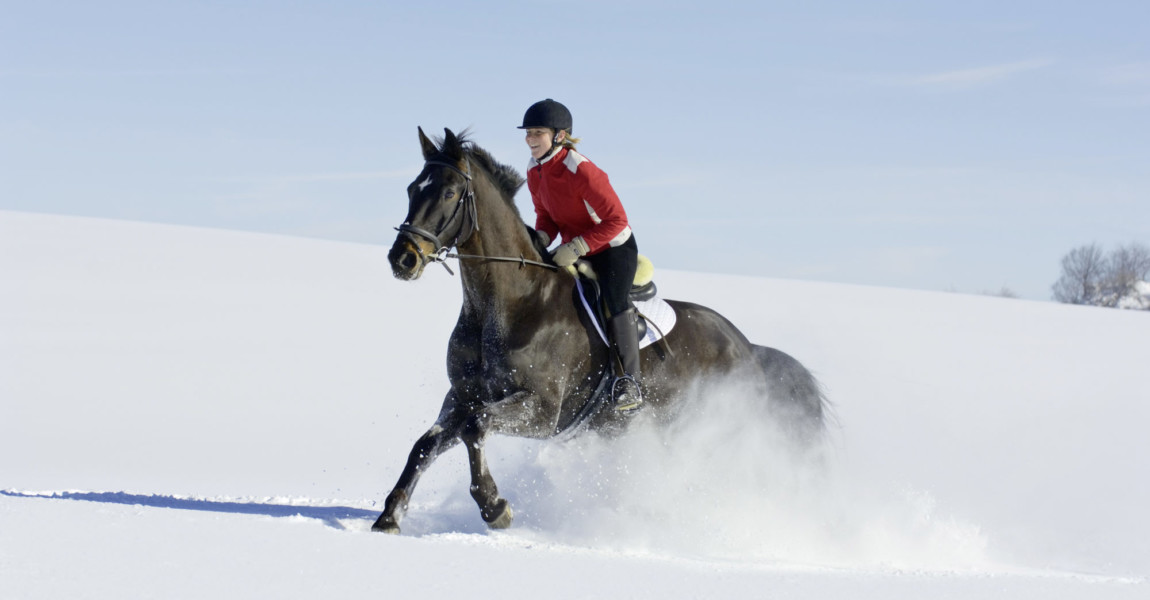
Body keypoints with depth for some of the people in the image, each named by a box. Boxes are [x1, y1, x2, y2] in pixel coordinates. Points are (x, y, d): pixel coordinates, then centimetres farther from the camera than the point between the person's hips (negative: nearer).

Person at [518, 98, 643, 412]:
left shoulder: (582, 172, -28)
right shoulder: (535, 171, -3)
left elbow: (616, 221, -26)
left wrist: (576, 247, -31)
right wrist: (541, 239, -10)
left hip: (614, 248, -8)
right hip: (574, 252, 8)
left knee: (615, 299, -29)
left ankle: (628, 379, -23)